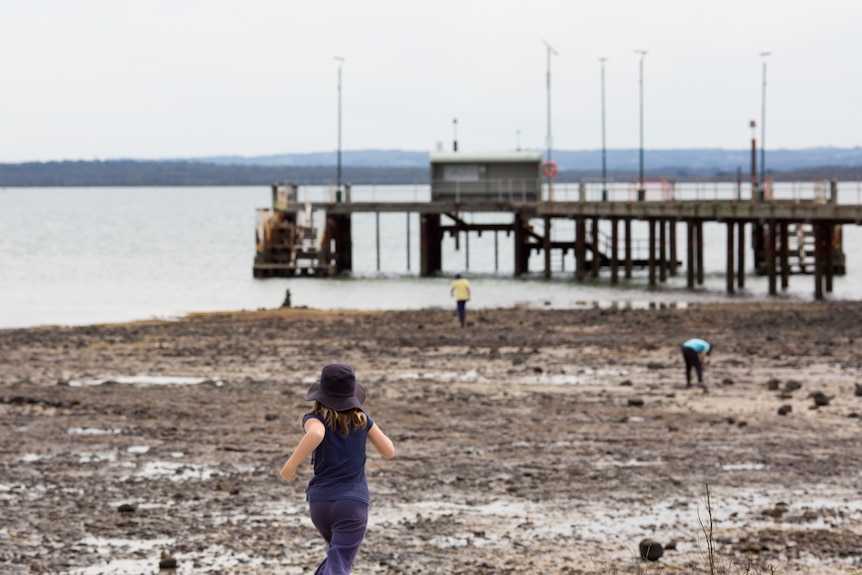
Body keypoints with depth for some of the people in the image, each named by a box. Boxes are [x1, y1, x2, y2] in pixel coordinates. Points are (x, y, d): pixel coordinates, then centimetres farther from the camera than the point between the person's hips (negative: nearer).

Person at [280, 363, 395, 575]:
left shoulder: (316, 419, -5)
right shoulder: (361, 418, 3)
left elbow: (315, 434, -30)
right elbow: (388, 450, 10)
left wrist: (290, 465, -21)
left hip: (320, 502, 2)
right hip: (353, 503, -2)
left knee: (339, 556, 29)